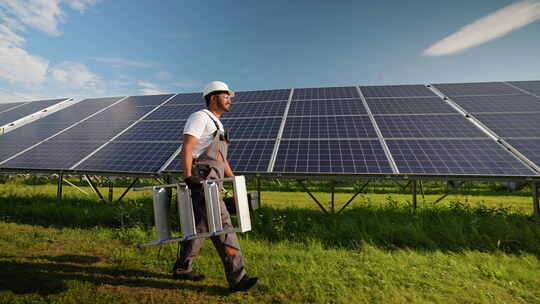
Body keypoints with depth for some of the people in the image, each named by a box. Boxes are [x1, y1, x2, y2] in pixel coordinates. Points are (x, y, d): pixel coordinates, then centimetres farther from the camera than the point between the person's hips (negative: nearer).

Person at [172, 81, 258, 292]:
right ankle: (237, 278, -5)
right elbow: (187, 147, -15)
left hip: (211, 184, 10)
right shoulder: (200, 117, -2)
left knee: (199, 227, 16)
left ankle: (181, 269, 31)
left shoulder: (218, 125, 26)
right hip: (201, 181, -10)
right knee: (222, 225, -11)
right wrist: (187, 177, -25)